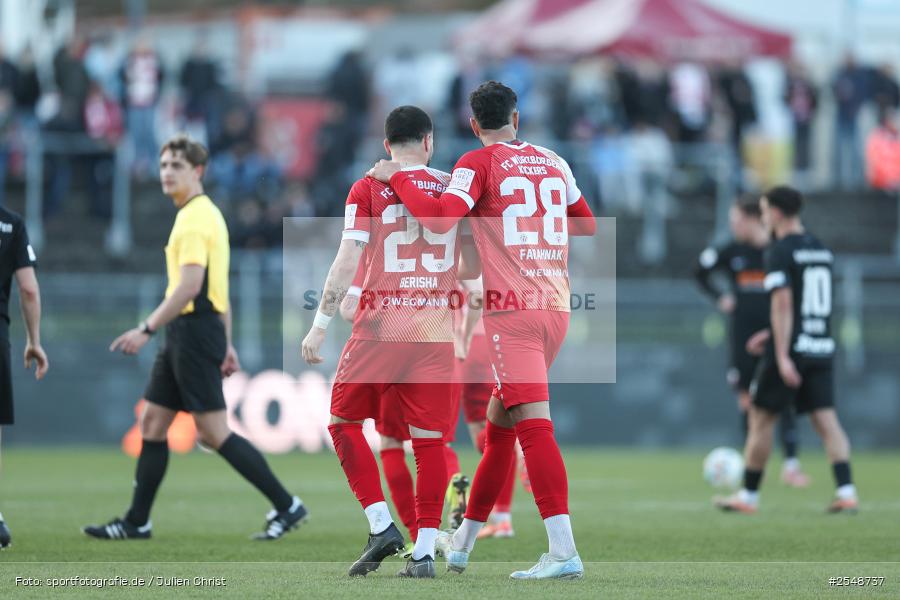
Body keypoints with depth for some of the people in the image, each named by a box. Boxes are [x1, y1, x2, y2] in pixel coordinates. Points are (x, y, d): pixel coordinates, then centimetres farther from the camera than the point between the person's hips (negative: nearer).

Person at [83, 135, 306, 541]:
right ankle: (136, 522, 14)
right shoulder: (205, 214, 18)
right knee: (152, 423, 10)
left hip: (193, 332, -10)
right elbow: (219, 290, 21)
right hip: (185, 336, 10)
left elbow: (189, 286, -23)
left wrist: (147, 329, -22)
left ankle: (285, 506, -4)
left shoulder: (194, 218, -14)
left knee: (214, 432, -8)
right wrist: (226, 345, 23)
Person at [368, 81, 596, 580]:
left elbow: (440, 219, -18)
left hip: (510, 309, -7)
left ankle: (564, 552, -24)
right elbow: (587, 225, 27)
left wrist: (395, 178, -5)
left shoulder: (478, 164, -4)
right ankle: (462, 542, 28)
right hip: (555, 307, 7)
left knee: (533, 425, -13)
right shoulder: (554, 163, 14)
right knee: (499, 424, 17)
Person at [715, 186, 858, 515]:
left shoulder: (780, 252, -10)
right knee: (826, 420, 2)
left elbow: (783, 304, -19)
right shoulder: (822, 250, 14)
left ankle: (748, 496, 12)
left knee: (761, 418, 6)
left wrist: (782, 356, -22)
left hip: (791, 350, -7)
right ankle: (846, 491, -13)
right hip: (822, 348, 7)